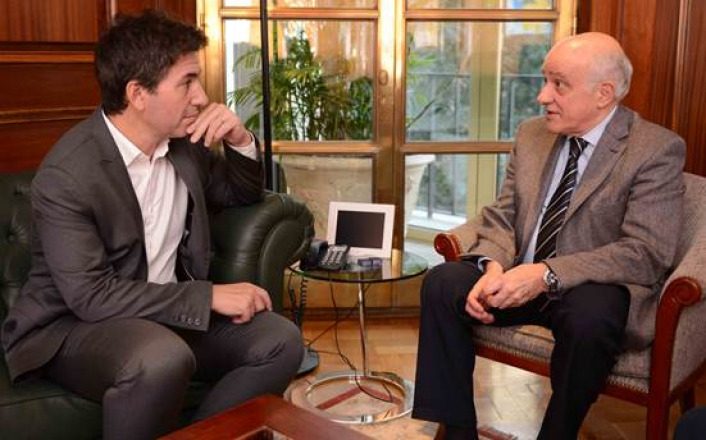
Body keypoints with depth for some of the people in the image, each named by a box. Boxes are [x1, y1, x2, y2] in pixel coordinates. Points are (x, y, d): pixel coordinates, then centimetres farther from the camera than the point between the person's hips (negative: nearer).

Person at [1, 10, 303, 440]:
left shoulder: (183, 140, -1)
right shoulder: (67, 174, -21)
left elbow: (240, 194, 16)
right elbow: (89, 294, -24)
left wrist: (241, 141, -6)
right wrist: (210, 296, -25)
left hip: (166, 312, 6)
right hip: (72, 325, -6)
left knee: (280, 339, -14)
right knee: (162, 357, -37)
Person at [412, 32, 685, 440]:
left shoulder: (657, 149, -11)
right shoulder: (532, 134, 7)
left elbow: (647, 253, -18)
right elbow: (501, 217, 6)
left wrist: (546, 275, -29)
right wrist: (493, 266, -17)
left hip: (595, 289, -5)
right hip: (520, 278, 5)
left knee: (589, 315, -36)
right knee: (443, 281, -16)